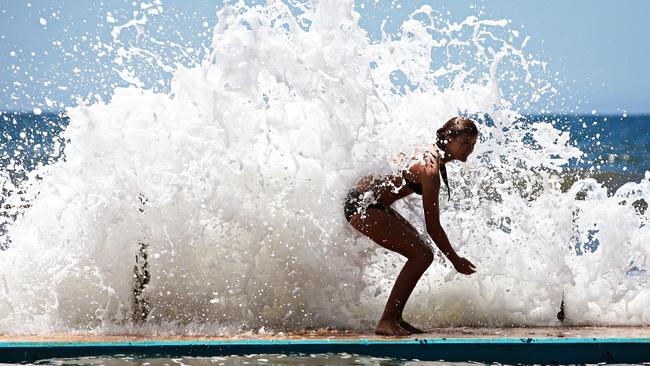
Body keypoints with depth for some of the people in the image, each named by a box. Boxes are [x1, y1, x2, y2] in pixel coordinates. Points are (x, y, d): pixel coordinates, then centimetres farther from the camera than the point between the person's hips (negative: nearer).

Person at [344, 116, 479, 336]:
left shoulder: (432, 152, 6)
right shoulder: (430, 169, -23)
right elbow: (433, 227, -20)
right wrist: (456, 260, -10)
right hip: (363, 206, -11)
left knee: (421, 254, 13)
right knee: (421, 255, -14)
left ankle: (394, 317, 13)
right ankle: (387, 321, -13)